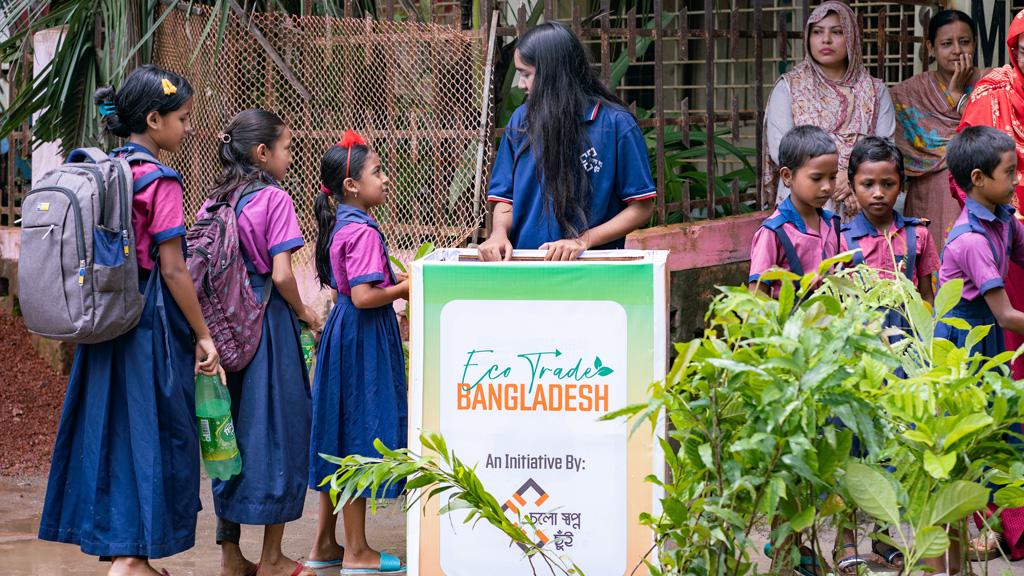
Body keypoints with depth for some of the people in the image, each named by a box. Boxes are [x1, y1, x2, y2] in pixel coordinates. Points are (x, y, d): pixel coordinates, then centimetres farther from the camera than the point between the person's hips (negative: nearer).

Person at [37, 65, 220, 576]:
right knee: (151, 432, -1)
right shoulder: (160, 181, -14)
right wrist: (203, 337, -9)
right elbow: (173, 270, -16)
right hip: (151, 323, -8)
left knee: (113, 427, 12)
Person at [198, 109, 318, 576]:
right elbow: (281, 275, -17)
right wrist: (303, 311, 0)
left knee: (232, 431, 12)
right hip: (267, 324, -6)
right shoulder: (274, 200, -11)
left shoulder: (213, 203, 8)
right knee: (277, 429, 3)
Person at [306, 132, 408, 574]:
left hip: (343, 335, 10)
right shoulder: (363, 231, -19)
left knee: (339, 437, 14)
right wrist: (407, 287, -13)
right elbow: (364, 296, -26)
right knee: (360, 436, -3)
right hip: (364, 338, -10)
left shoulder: (341, 226, 11)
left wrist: (396, 284, 12)